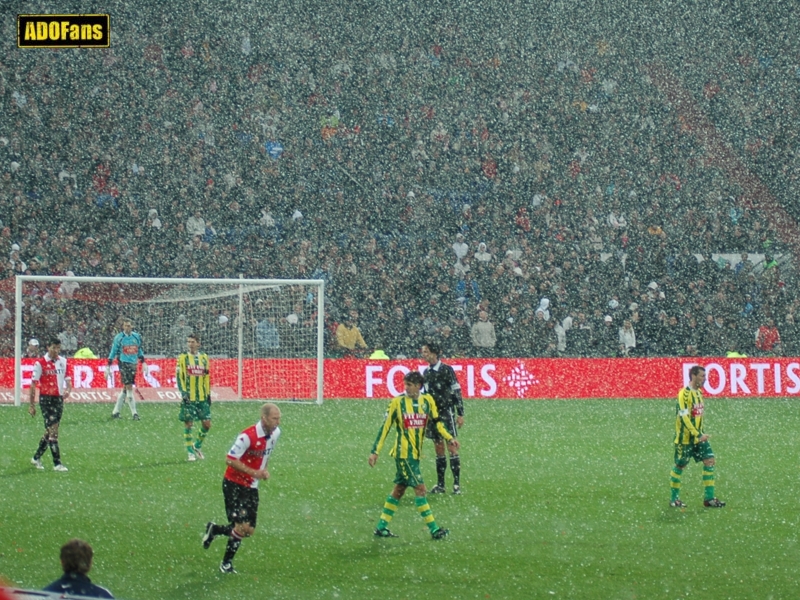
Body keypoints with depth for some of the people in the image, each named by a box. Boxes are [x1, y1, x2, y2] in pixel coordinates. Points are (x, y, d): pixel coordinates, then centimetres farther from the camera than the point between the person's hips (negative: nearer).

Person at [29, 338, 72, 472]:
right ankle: (57, 463, -12)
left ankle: (36, 458, 28)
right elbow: (33, 384, -7)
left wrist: (68, 389, -7)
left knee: (50, 431, 13)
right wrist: (32, 405, -8)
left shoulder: (63, 361, 8)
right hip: (46, 399, -6)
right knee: (53, 430, -11)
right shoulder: (40, 363, -9)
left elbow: (67, 377, 17)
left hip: (59, 399, 6)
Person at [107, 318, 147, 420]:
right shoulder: (119, 337, -3)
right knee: (129, 387, -12)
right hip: (123, 363, -5)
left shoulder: (136, 337, 8)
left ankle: (115, 412, 16)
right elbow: (113, 352, 0)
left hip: (133, 364, 5)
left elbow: (140, 351, 19)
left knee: (125, 389, 8)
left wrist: (143, 363, 13)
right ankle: (134, 413, -10)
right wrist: (108, 367, -3)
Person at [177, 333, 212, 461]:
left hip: (202, 398, 3)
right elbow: (179, 376, -4)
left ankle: (197, 446, 22)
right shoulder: (183, 358, -1)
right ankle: (191, 452, 6)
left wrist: (208, 394, 12)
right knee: (188, 423, -2)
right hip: (188, 398, -3)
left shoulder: (204, 357, 9)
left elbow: (207, 377, 14)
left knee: (207, 423, 0)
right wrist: (183, 392, -13)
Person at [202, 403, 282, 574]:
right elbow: (230, 460, -23)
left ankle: (214, 529, 31)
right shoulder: (248, 436, -24)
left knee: (249, 531, 6)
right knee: (242, 526, -15)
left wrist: (264, 470, 2)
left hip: (252, 487, 8)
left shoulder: (275, 433, 1)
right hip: (234, 484, -8)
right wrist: (254, 472, -29)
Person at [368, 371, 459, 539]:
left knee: (399, 489, 11)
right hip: (403, 453, -6)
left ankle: (381, 527, 20)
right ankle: (433, 529, -8)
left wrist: (449, 438, -2)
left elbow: (436, 422, 12)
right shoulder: (397, 402, -8)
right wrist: (375, 451, -7)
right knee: (420, 488, -9)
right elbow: (385, 427, -5)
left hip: (415, 453, 6)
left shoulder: (427, 400, 4)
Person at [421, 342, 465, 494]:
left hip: (446, 412, -6)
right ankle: (440, 484, 11)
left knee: (452, 447, -7)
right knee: (439, 449, 8)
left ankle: (457, 484, -7)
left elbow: (456, 392, -8)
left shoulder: (447, 370, -8)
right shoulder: (426, 372, 11)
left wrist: (460, 414, -11)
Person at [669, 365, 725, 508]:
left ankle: (709, 498, 1)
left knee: (709, 460, -1)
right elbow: (685, 417, -23)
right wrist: (698, 435, -25)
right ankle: (674, 498, 14)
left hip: (698, 436, 8)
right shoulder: (684, 394, -17)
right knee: (680, 465, 2)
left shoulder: (698, 393, 11)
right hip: (685, 437, -8)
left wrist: (701, 433, 16)